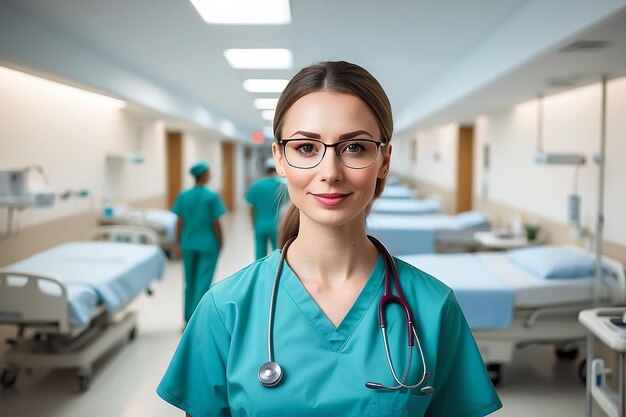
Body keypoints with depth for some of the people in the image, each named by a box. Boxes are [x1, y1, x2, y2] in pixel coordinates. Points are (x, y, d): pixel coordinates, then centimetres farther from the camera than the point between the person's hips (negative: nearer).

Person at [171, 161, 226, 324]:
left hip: (189, 244, 5)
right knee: (204, 282, 0)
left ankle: (189, 319, 23)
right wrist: (220, 243, 2)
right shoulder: (212, 197, -11)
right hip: (208, 244, -4)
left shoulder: (183, 196, 1)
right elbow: (215, 223, -10)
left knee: (190, 282, 15)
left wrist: (178, 243, 8)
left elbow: (180, 222, 1)